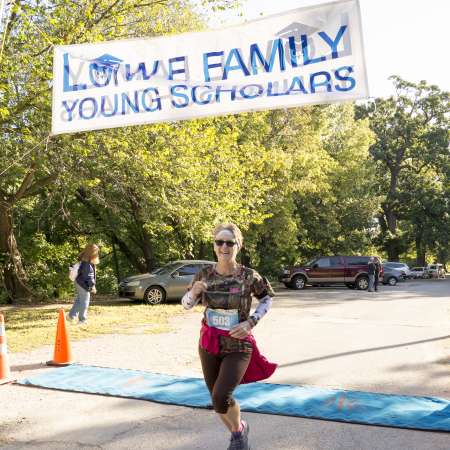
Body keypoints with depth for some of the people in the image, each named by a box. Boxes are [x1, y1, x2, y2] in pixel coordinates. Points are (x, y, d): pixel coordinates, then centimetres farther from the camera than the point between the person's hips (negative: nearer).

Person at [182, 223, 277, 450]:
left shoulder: (249, 276, -16)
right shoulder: (204, 274, -8)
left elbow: (267, 298, 2)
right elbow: (186, 305, 3)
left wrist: (251, 322, -12)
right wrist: (194, 292, -20)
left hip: (238, 345, -4)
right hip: (209, 344, 4)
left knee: (220, 397, -17)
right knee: (217, 399, 14)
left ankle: (240, 429, 17)